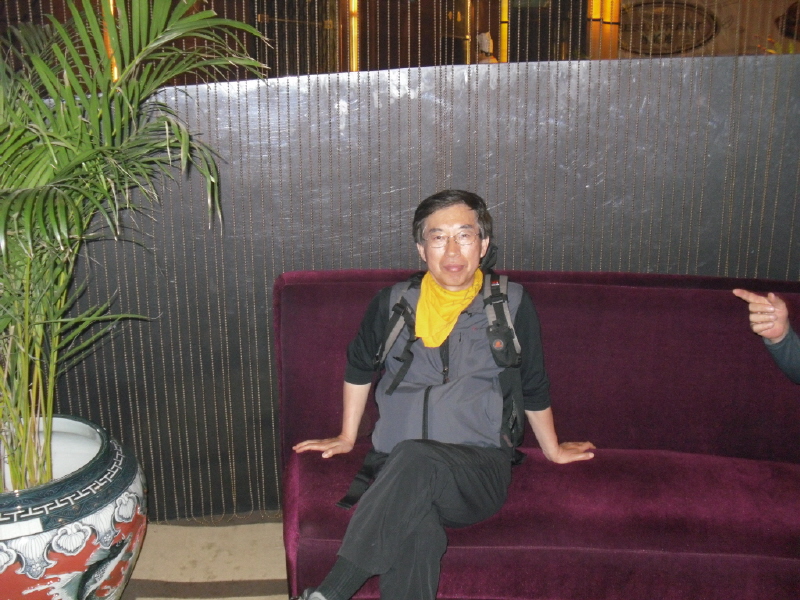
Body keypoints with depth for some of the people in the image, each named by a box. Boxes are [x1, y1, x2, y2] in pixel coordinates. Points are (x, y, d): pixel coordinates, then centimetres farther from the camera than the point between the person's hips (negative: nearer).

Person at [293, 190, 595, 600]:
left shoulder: (511, 304, 5)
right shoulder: (394, 303, 7)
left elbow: (534, 387, 19)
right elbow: (359, 367, 25)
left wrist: (552, 450, 30)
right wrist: (346, 437, 31)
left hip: (480, 473, -1)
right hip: (397, 473, 1)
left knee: (414, 457, -37)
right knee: (415, 533, -36)